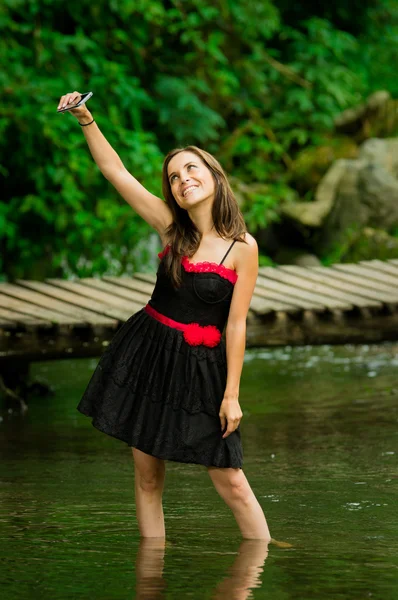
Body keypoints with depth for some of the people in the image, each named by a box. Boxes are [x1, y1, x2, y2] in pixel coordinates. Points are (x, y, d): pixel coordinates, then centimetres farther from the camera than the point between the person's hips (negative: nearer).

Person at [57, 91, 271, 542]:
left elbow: (236, 324, -8)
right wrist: (85, 119, -9)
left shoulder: (242, 247, -10)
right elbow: (115, 171, 0)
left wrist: (231, 394, -8)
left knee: (231, 483, -4)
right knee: (147, 476, 6)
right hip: (148, 353, 4)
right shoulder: (171, 227, -1)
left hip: (201, 367, -3)